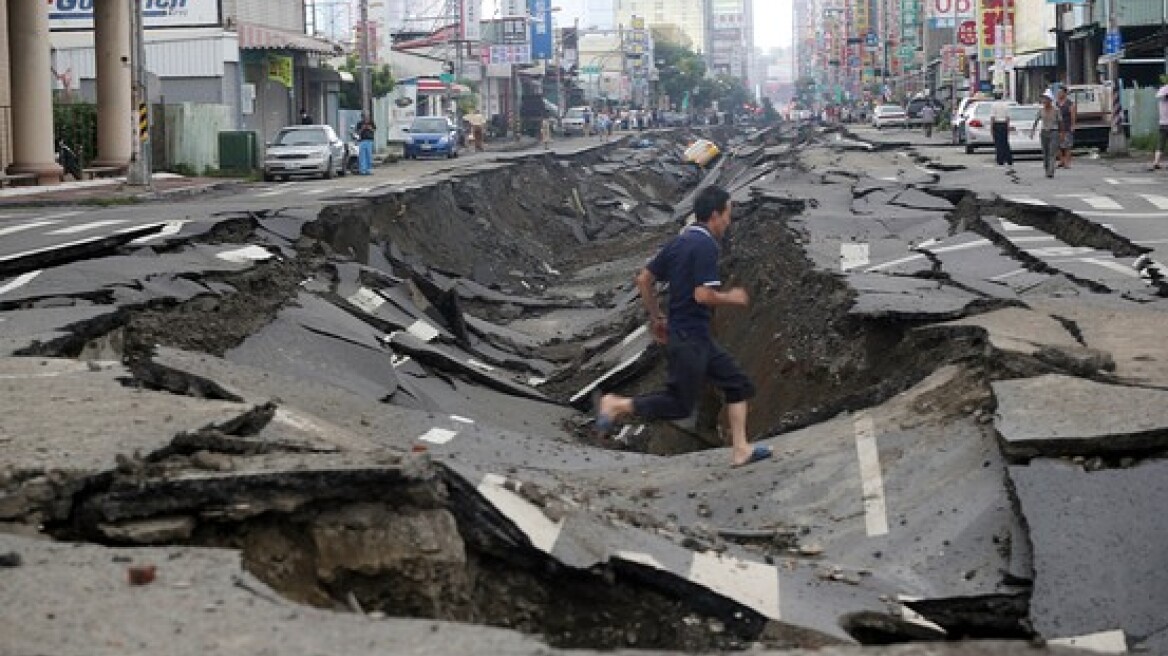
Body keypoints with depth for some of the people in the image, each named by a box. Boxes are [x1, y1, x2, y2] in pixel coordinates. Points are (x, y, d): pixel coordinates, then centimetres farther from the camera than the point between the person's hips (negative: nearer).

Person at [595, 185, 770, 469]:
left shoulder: (678, 242, 10)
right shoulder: (706, 246, -17)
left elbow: (644, 279, 12)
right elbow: (703, 295, -25)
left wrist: (656, 318, 20)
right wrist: (732, 298, -6)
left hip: (698, 338, 10)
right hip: (689, 339, -10)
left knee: (738, 383, 12)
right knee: (680, 405, -1)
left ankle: (740, 450, 12)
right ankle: (617, 405, 1)